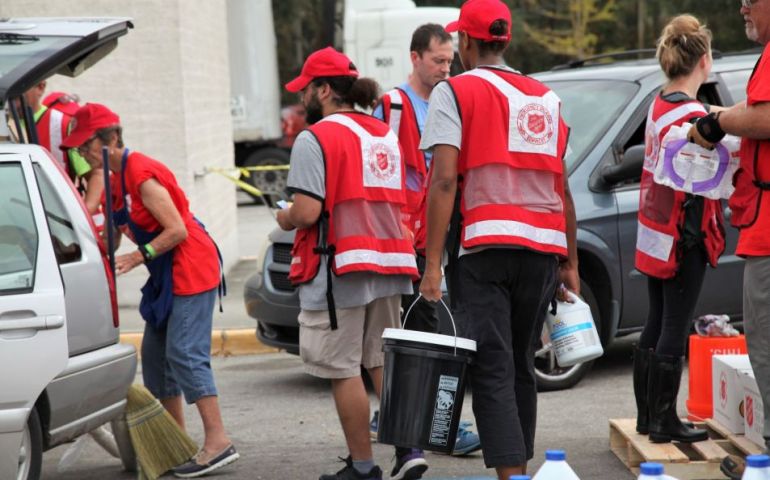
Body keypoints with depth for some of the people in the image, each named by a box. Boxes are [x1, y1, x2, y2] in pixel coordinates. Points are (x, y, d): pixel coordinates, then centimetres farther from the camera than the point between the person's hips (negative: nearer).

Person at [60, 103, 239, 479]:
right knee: (155, 353, 10)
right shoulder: (121, 176, 11)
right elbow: (129, 225, 20)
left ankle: (218, 441, -15)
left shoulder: (142, 175, -19)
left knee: (185, 355, -14)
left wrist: (138, 257, -22)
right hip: (169, 274, 11)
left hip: (190, 270, -11)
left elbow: (177, 230, -23)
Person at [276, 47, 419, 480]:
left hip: (340, 270, -8)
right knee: (385, 362, 14)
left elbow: (308, 212, -18)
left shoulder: (316, 138, -11)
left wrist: (285, 219, 1)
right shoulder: (388, 134, 15)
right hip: (390, 267, 8)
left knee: (344, 371, 1)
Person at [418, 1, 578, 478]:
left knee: (493, 369, -8)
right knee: (522, 367, 16)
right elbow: (562, 187, 16)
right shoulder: (546, 98, 17)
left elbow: (444, 179, -11)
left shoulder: (455, 92, 0)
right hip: (543, 248, 5)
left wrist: (433, 263, -13)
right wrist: (570, 262, 20)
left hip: (483, 247, -5)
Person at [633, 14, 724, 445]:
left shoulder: (660, 104, 8)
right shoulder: (694, 115, -18)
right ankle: (665, 422, 3)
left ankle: (647, 414, 23)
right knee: (675, 329, -2)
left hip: (655, 233, 9)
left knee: (657, 324, 15)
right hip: (684, 236, -9)